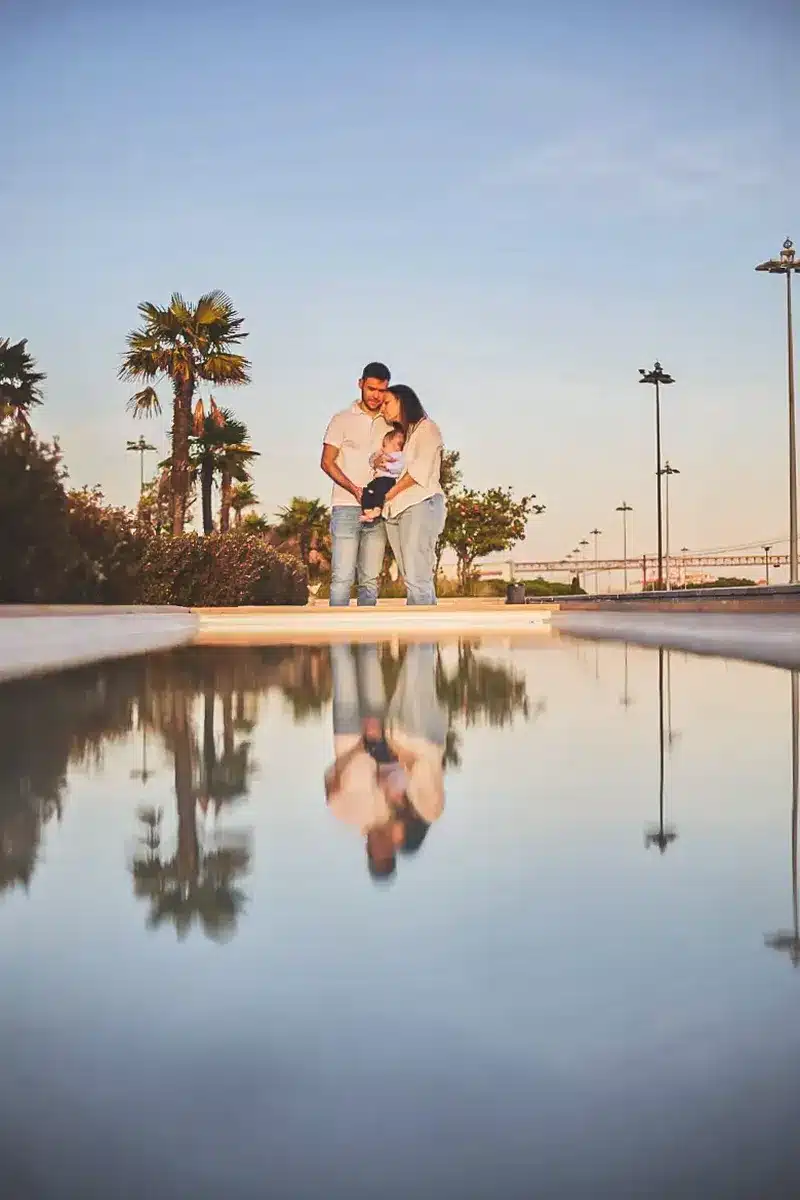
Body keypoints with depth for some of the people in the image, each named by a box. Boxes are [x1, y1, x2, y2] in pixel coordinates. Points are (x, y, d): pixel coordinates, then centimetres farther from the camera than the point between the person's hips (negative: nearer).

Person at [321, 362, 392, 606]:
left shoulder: (390, 425, 13)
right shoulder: (342, 420, 5)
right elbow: (327, 462, 0)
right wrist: (354, 489, -15)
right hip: (346, 507, -3)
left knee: (370, 580, 4)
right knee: (342, 577, -10)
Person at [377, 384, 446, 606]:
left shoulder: (426, 428, 5)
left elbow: (420, 470, -7)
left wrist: (389, 494, -7)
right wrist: (378, 461, 1)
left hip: (420, 505, -7)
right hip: (394, 510, 7)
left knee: (417, 579, -17)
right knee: (411, 579, 1)